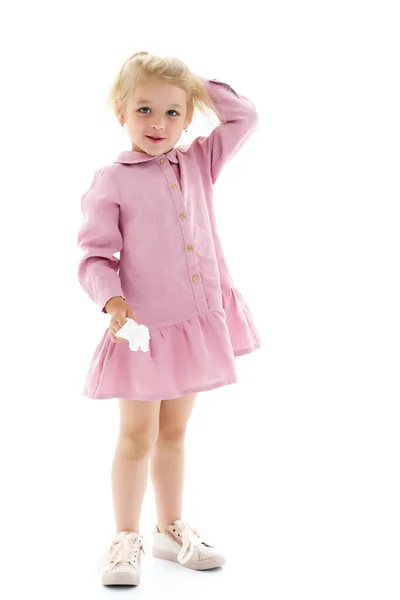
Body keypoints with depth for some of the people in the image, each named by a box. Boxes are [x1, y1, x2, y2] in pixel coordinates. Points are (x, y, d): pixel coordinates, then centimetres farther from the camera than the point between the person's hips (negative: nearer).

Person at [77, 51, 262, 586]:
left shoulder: (198, 163, 6)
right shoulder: (110, 182, -8)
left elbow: (245, 118, 11)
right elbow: (95, 255, -9)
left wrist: (198, 83, 4)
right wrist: (111, 299, -25)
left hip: (195, 322, 5)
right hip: (143, 327, -4)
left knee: (174, 433, 17)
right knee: (137, 435, 5)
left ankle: (171, 530, 31)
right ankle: (126, 538, 20)